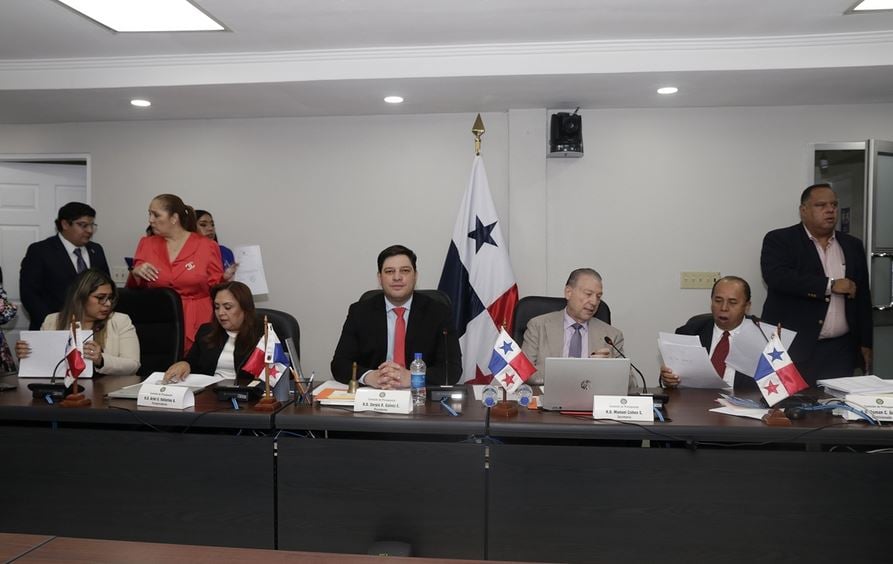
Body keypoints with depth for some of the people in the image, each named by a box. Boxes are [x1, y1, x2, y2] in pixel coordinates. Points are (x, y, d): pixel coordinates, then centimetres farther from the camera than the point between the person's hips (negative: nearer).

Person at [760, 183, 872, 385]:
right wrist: (830, 285, -16)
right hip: (791, 348, -4)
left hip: (840, 350, 4)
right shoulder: (779, 240, -2)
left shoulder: (853, 246, 14)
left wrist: (865, 343, 12)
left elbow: (862, 298, 15)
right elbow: (776, 277, -20)